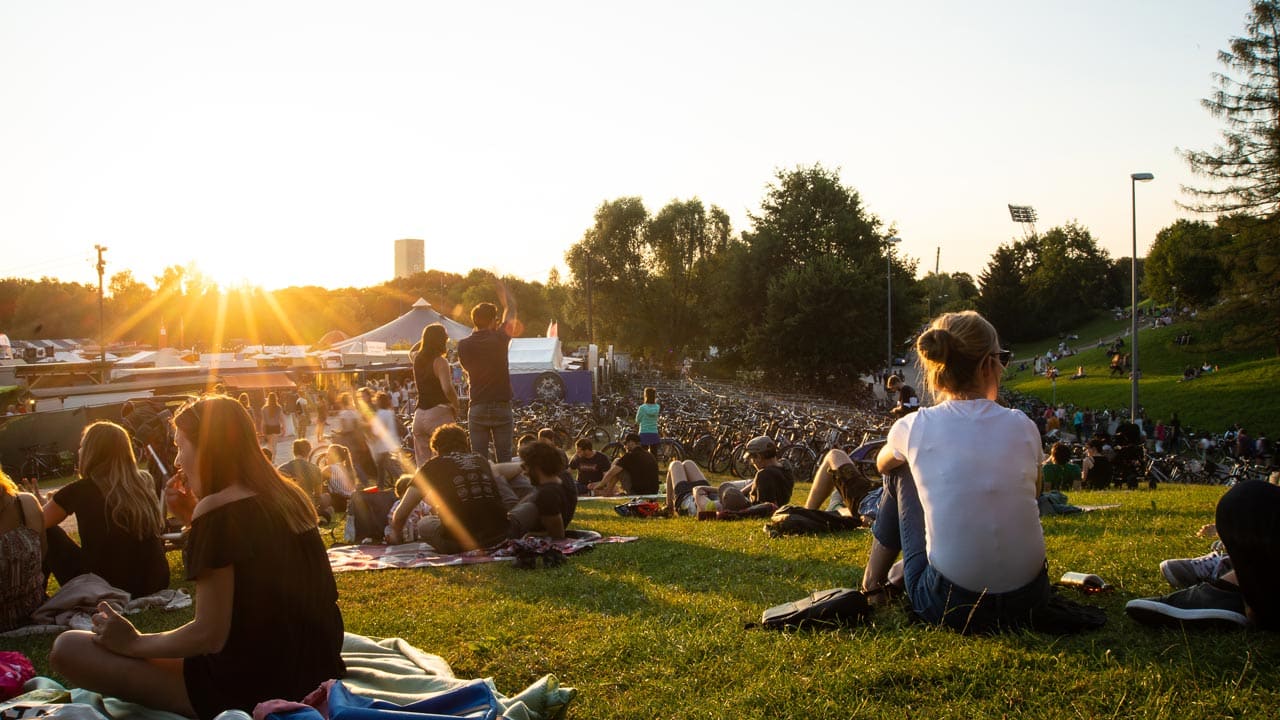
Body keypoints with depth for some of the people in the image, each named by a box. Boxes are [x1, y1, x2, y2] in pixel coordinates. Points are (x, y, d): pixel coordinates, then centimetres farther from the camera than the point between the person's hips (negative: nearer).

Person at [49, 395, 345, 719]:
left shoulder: (217, 511, -18)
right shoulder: (289, 497, 6)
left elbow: (209, 635, -19)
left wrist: (133, 642, -3)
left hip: (252, 687, -9)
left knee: (67, 648, -6)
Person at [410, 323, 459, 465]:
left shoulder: (417, 358, 11)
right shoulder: (440, 361, -10)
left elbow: (411, 351, 38)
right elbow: (447, 389, -24)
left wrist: (428, 337, 30)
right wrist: (456, 406, -7)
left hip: (419, 415, 7)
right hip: (438, 413, -7)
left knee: (422, 464, 9)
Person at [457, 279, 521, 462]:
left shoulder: (463, 345, 0)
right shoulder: (499, 338, -7)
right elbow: (511, 307, 8)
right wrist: (500, 285, 22)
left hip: (477, 408, 2)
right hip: (501, 406, -2)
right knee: (504, 459, 3)